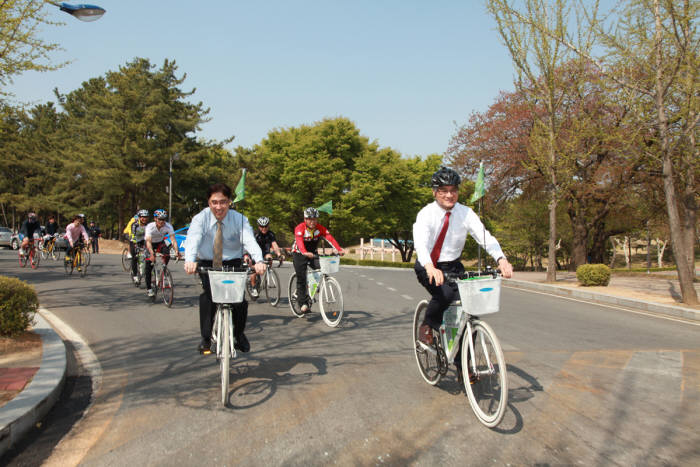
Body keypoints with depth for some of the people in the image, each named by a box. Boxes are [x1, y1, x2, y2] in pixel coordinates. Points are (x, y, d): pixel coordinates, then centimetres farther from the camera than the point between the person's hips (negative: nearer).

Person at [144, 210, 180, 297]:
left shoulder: (168, 226, -26)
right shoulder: (150, 227, -32)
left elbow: (173, 239, -34)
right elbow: (148, 241, -42)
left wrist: (177, 251, -50)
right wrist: (151, 253, -58)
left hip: (160, 242, 2)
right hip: (151, 243, -2)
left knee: (167, 254, -30)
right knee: (149, 266, -9)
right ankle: (149, 289, 0)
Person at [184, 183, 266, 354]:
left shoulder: (239, 219, -13)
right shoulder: (200, 219, -13)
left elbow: (249, 240, -30)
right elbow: (193, 239, -31)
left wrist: (259, 261, -50)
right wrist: (190, 260, -52)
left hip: (232, 263, 0)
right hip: (207, 264, 0)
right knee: (209, 293, -25)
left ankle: (239, 334, 9)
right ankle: (206, 338, -10)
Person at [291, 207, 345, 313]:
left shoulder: (320, 228, -12)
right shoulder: (299, 228, -22)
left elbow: (330, 238, -26)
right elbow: (299, 241, -40)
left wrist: (339, 250, -43)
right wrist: (305, 253, -60)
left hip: (313, 253, 3)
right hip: (299, 254, -3)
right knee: (301, 278, -8)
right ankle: (303, 303, 2)